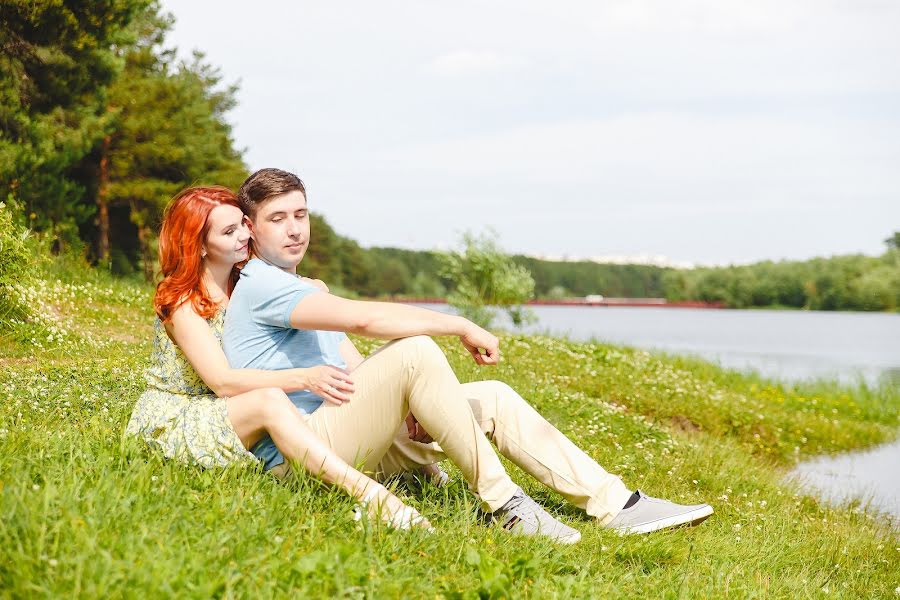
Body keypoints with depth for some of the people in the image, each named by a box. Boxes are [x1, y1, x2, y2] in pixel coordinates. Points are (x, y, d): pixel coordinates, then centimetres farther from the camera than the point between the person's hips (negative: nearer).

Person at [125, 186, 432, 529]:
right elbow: (221, 381, -26)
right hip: (173, 421, -7)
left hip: (223, 413, 8)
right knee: (269, 401, -36)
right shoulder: (180, 300, -15)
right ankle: (368, 493, -50)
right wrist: (303, 378, -36)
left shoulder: (244, 286, 6)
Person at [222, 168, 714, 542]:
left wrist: (409, 404, -4)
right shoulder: (261, 286, -10)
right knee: (414, 350, -30)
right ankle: (504, 505, -24)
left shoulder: (302, 292, 24)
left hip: (347, 439, 9)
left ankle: (615, 505, -4)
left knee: (493, 399, 0)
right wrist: (461, 326, -18)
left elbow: (356, 370, 16)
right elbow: (363, 318, -25)